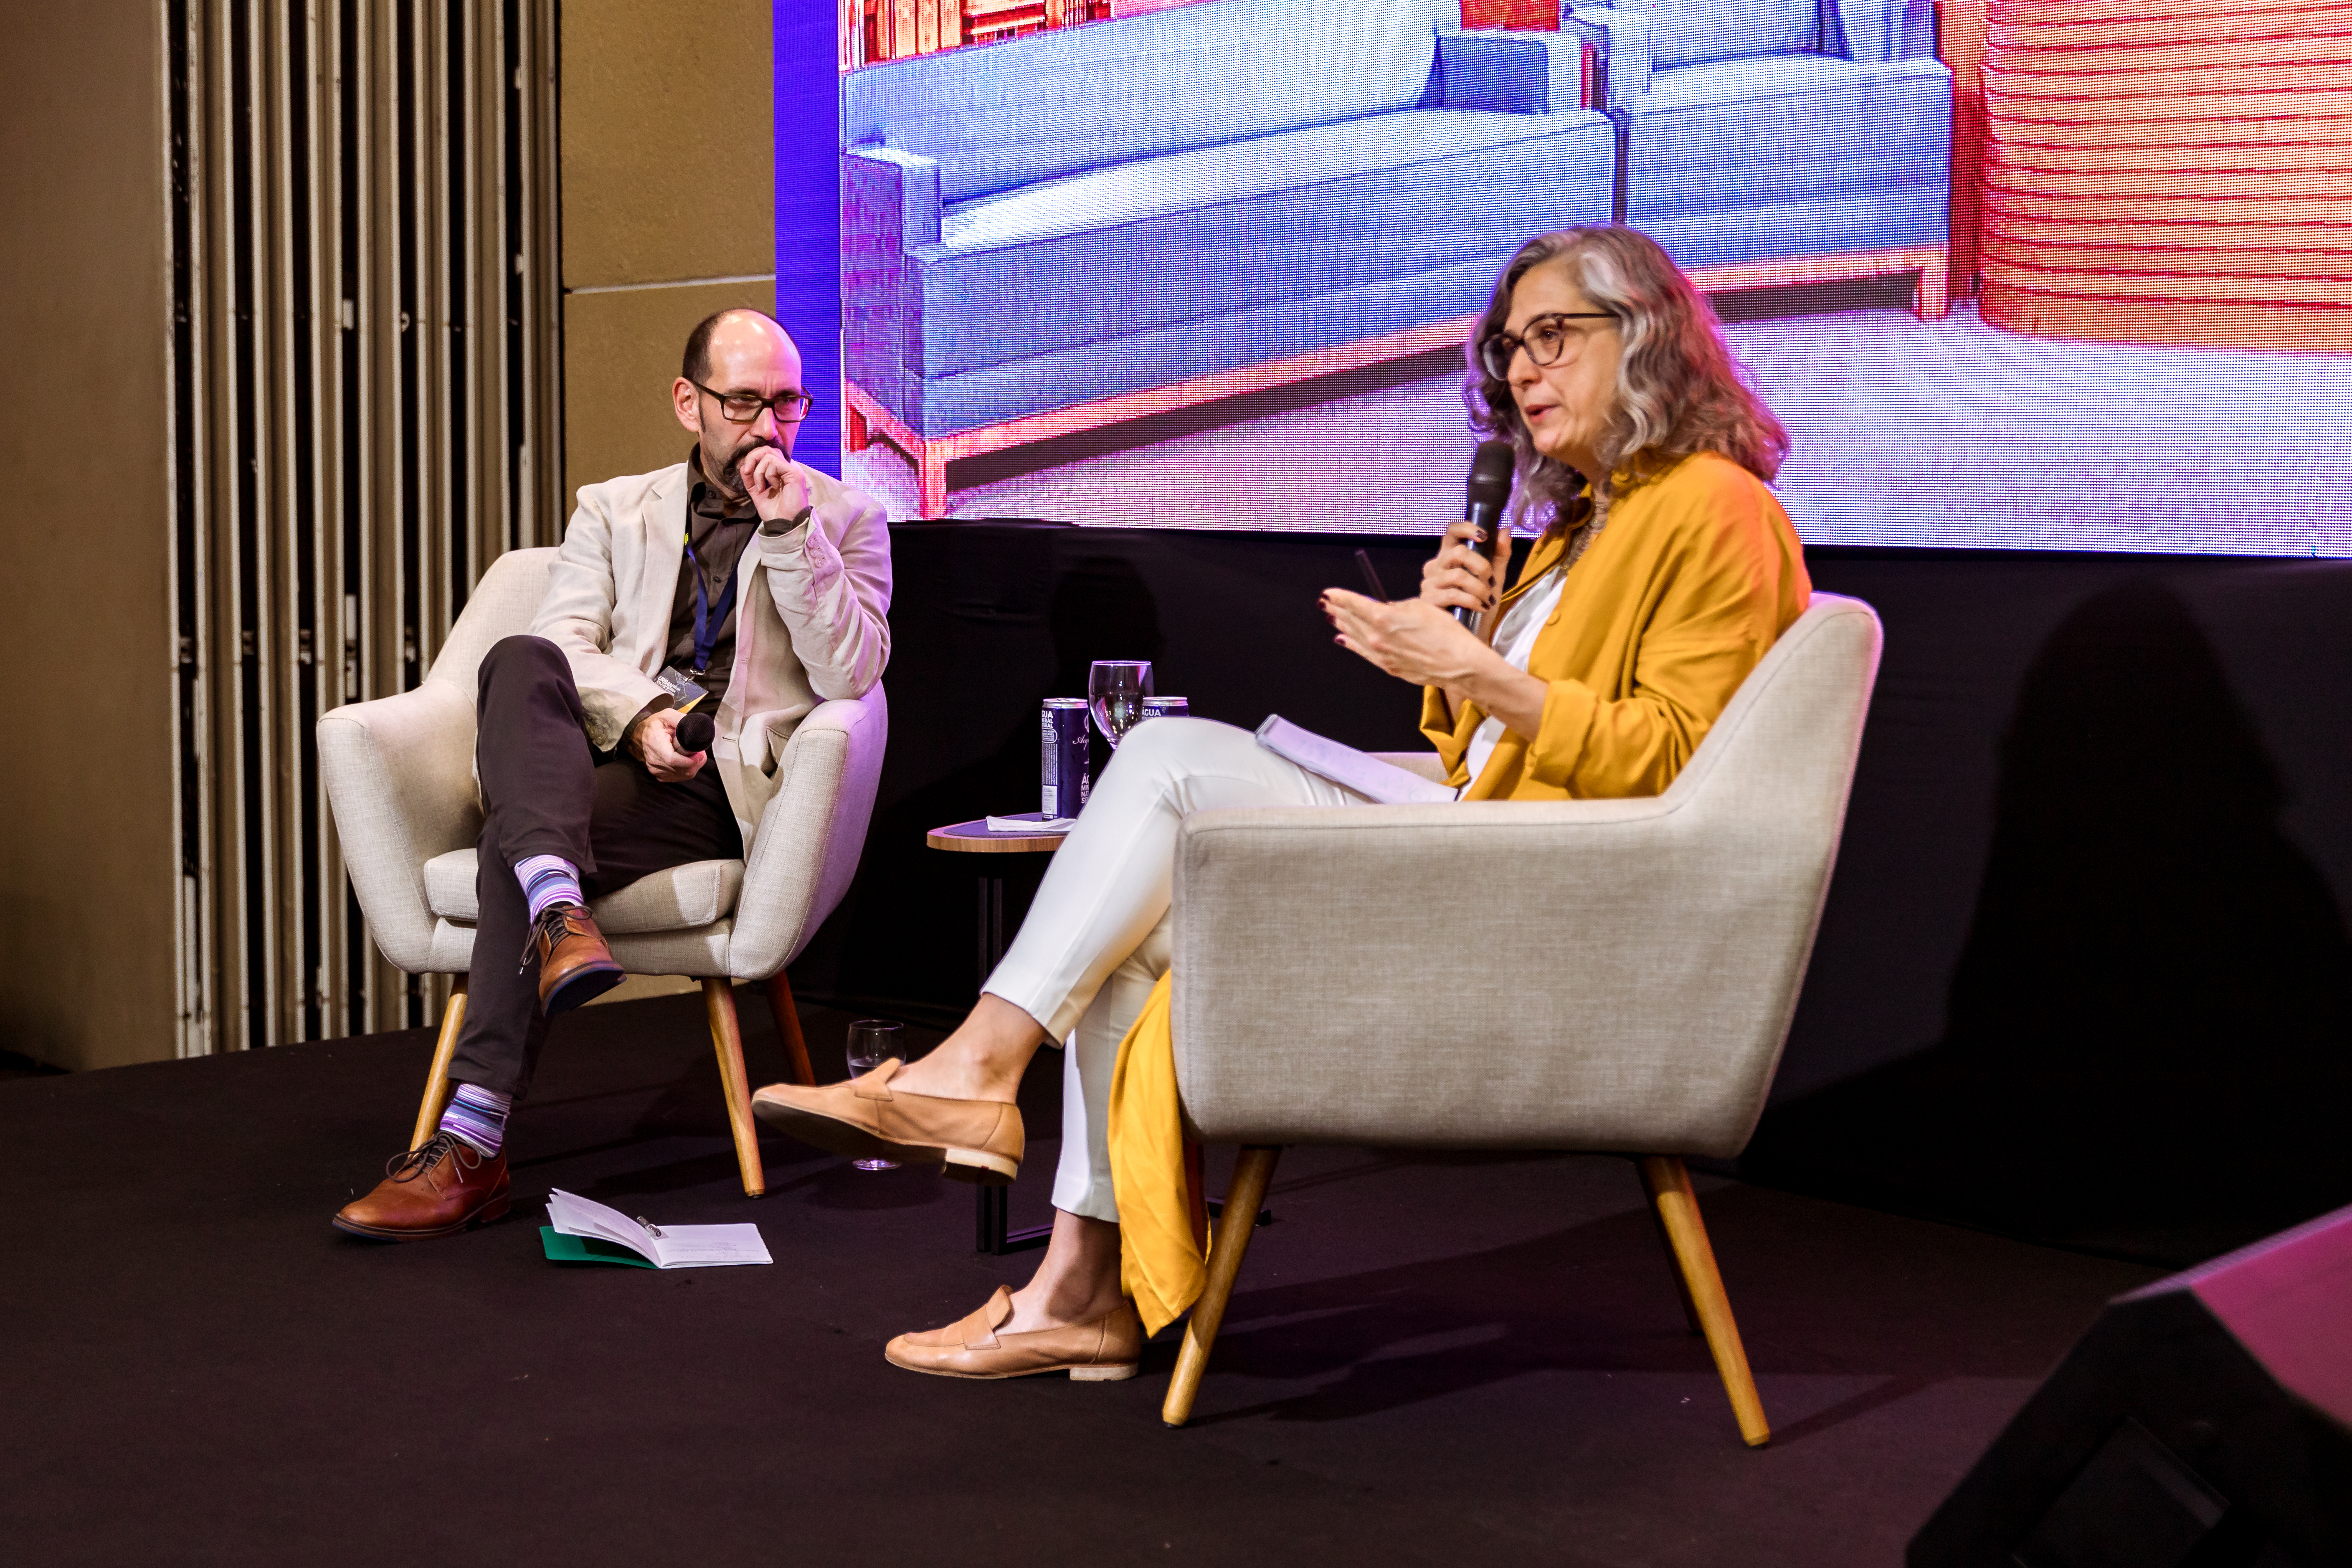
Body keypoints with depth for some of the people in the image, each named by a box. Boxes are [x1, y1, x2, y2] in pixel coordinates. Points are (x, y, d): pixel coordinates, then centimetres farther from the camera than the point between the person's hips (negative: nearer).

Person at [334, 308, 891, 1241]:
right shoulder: (614, 511, 23)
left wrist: (789, 529, -8)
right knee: (520, 665, -31)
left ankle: (473, 1146, -35)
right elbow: (563, 643, 7)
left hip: (728, 781, -3)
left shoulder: (844, 521, 15)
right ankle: (561, 920, -50)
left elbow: (850, 674, 0)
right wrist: (637, 716, -13)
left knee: (517, 842, -31)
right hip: (602, 756, 3)